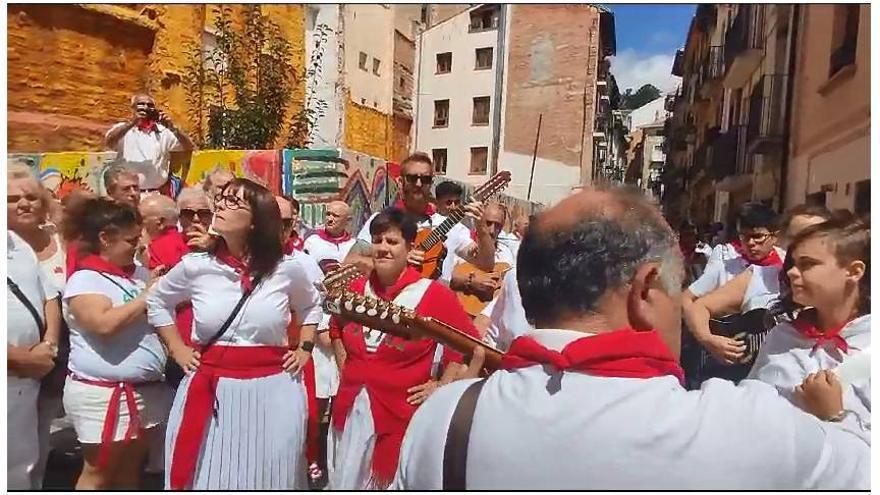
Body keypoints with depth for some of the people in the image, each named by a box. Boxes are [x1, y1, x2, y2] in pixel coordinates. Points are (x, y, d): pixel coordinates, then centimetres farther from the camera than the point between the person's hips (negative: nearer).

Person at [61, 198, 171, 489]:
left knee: (130, 468, 19)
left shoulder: (139, 272, 7)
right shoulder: (84, 279, -12)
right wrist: (147, 296, -18)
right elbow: (105, 324, -28)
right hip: (103, 394, -7)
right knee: (99, 473, 7)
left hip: (146, 389, 7)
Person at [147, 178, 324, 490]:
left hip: (272, 389, 0)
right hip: (211, 389, 1)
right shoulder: (195, 266, -1)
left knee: (269, 478, 11)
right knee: (208, 478, 10)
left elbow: (312, 306, 17)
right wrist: (177, 349, 10)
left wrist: (304, 350, 7)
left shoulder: (288, 268, -3)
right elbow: (157, 302, 18)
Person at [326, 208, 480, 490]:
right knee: (346, 483, 18)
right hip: (351, 409, 5)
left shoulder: (433, 293, -12)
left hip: (401, 413, -4)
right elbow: (337, 328, 23)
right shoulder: (356, 289, 3)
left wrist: (441, 387, -9)